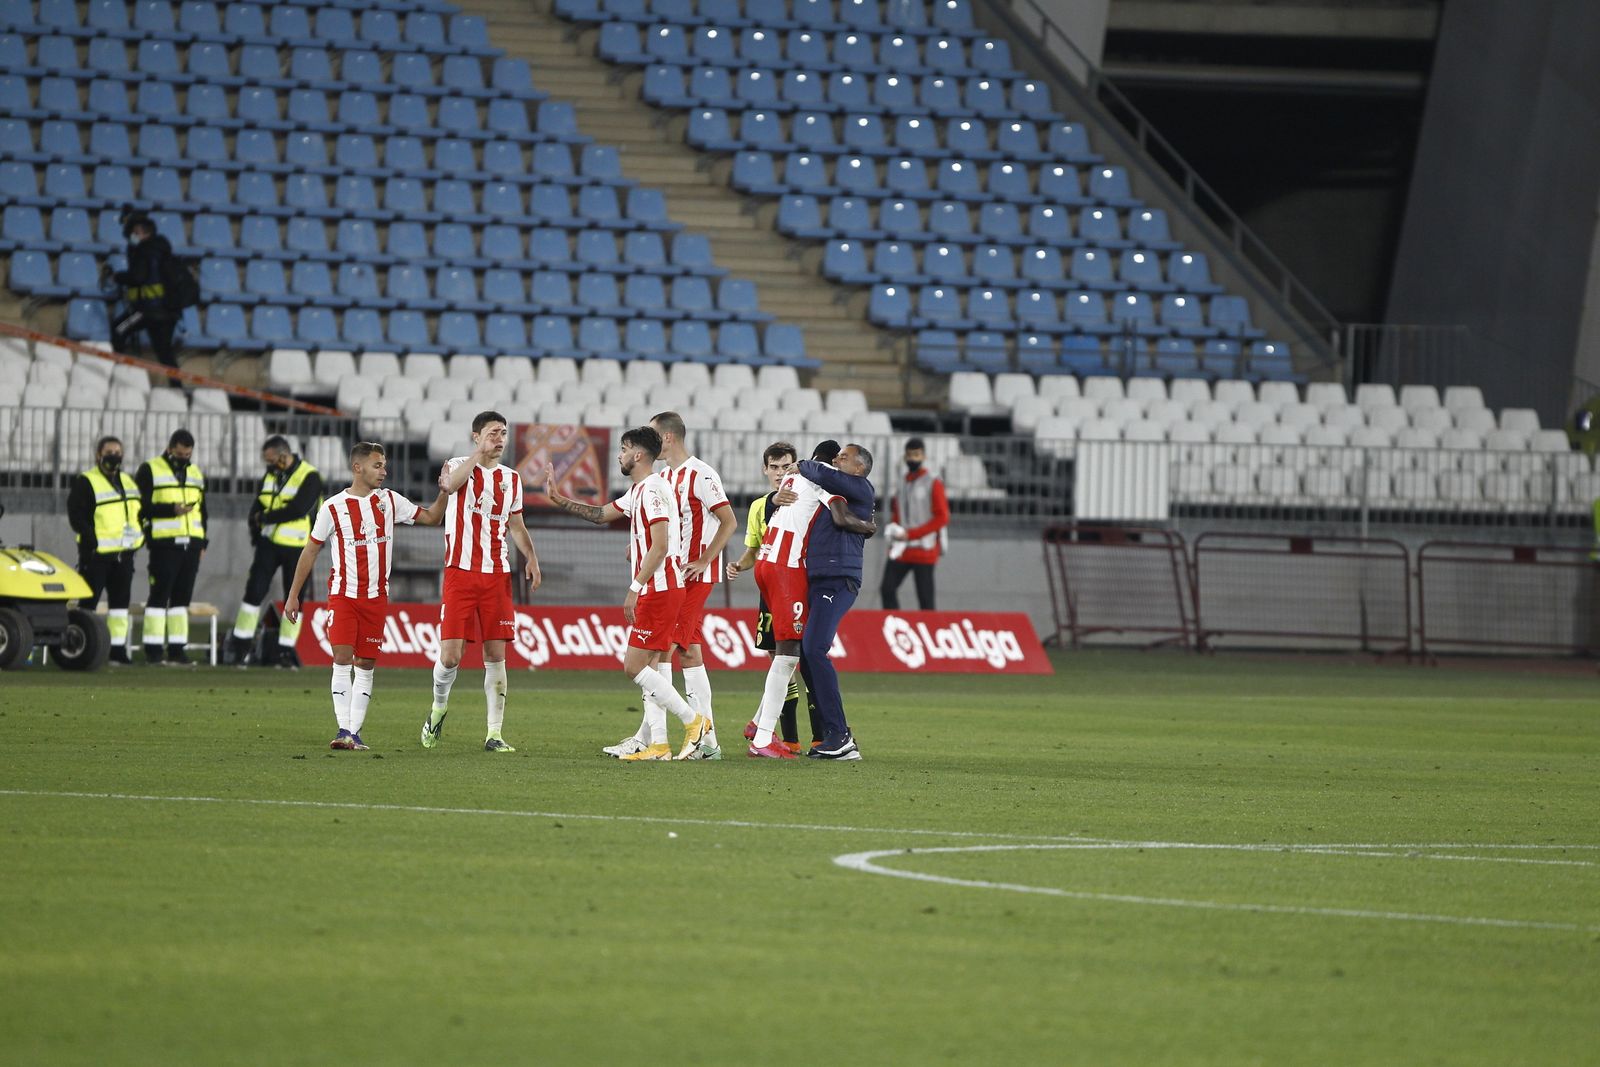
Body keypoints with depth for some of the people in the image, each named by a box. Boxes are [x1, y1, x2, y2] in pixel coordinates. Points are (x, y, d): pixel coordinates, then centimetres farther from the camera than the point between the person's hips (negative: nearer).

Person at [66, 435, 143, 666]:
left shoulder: (129, 482, 16)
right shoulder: (85, 482, -6)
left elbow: (141, 512, 23)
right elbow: (76, 517, -11)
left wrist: (139, 538, 9)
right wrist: (92, 540, -19)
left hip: (124, 554, 6)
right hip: (96, 555, -6)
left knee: (120, 601, 7)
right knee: (88, 601, -6)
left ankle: (117, 648, 11)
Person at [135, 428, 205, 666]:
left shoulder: (196, 473, 18)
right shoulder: (150, 470, -1)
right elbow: (141, 506, -8)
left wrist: (203, 544, 16)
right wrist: (171, 510, -20)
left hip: (191, 545, 6)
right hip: (164, 544, -6)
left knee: (182, 597, 6)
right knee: (159, 595, -8)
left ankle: (177, 647, 8)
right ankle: (153, 649, -6)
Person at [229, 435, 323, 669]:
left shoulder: (310, 477, -12)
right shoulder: (271, 474, 8)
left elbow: (298, 510, -22)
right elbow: (257, 507, 9)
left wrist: (266, 517, -13)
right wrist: (256, 532, -5)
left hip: (297, 547, -4)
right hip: (269, 543, 4)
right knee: (255, 591, -3)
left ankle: (286, 651, 10)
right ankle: (241, 647, 2)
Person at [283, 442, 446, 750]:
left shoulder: (389, 501, 6)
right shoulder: (333, 508, -3)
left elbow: (431, 517, 14)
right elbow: (310, 551, 4)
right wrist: (293, 595, 4)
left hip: (376, 597, 3)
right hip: (343, 594, -3)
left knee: (366, 665, 2)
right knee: (342, 659, -12)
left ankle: (355, 733, 5)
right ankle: (344, 730, -14)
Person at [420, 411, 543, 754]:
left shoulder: (511, 478, 14)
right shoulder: (459, 466, -1)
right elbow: (449, 484, -26)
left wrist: (531, 558, 8)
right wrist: (480, 453, -24)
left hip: (497, 576, 4)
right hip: (460, 572, -4)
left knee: (496, 654, -1)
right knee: (451, 655, -8)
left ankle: (494, 734, 1)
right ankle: (439, 706, 22)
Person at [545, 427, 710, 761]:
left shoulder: (653, 489, -15)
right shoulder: (638, 491, 18)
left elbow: (659, 546, -21)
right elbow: (600, 514, 30)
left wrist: (635, 589, -21)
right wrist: (559, 500, 26)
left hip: (658, 591, -10)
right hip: (654, 592, 10)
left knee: (635, 666, -10)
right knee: (647, 666, 8)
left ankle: (693, 720, -4)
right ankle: (658, 744, 6)